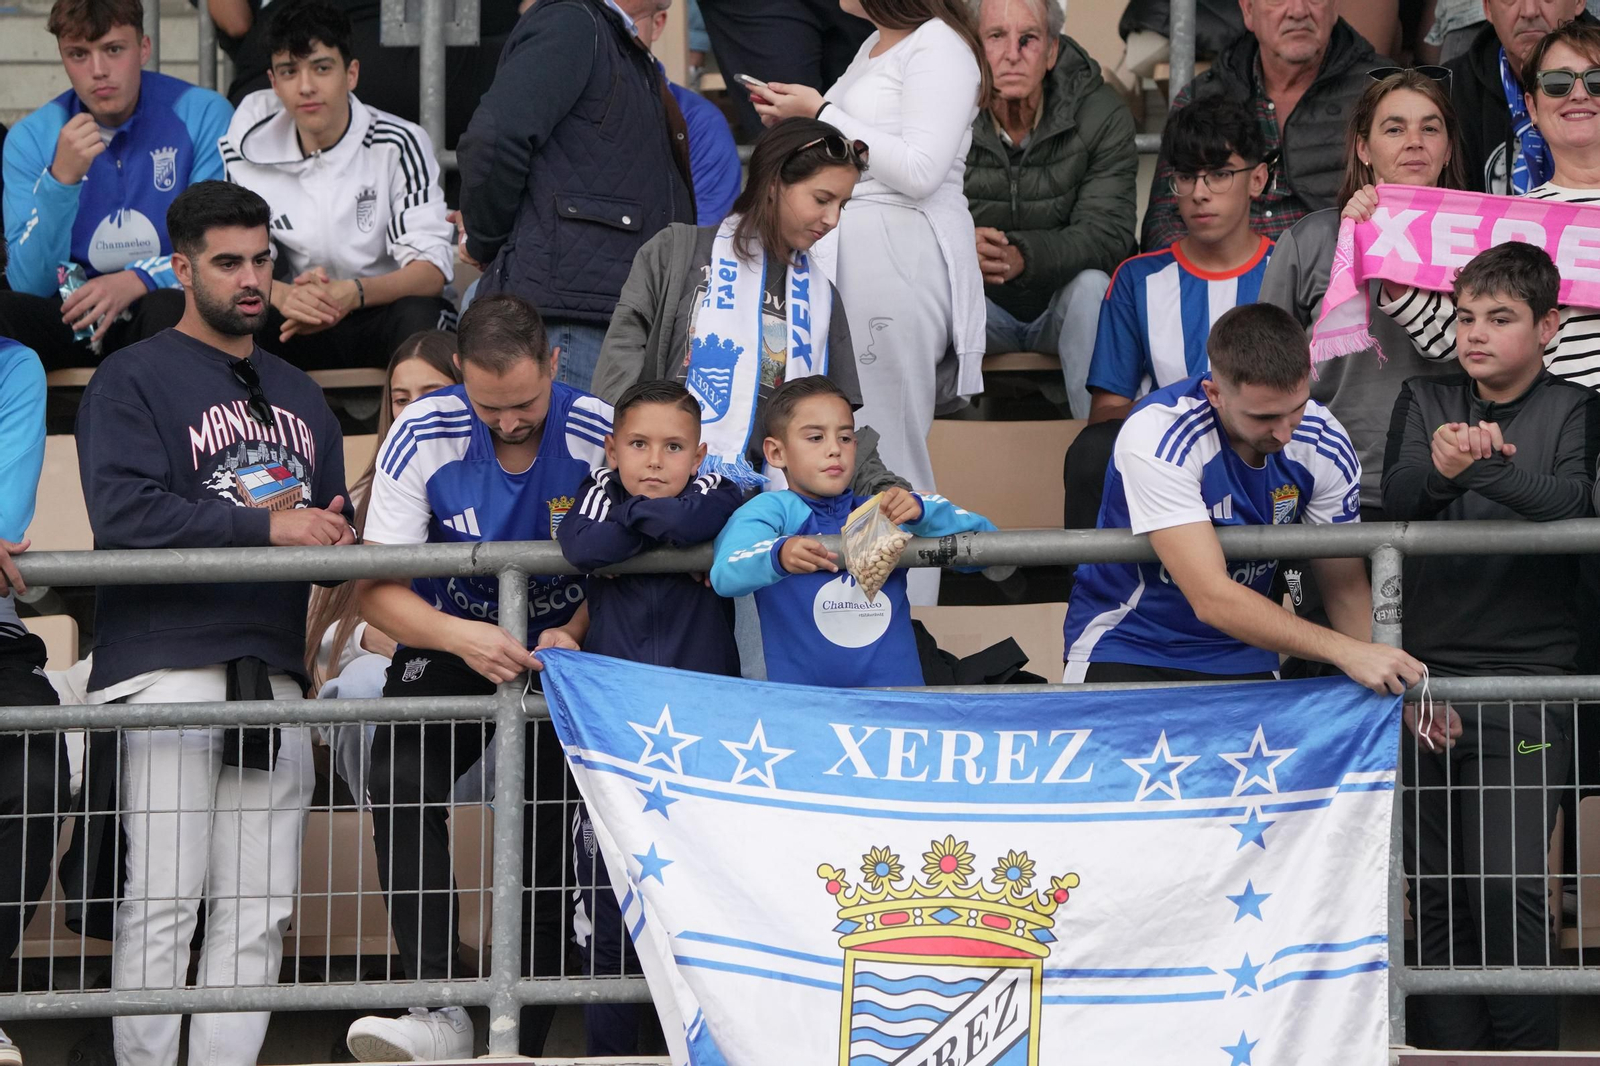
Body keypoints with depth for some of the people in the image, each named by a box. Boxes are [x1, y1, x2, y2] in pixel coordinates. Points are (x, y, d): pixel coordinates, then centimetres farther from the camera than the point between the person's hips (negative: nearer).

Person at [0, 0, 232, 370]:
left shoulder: (204, 115, -5)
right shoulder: (31, 139, 1)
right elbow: (30, 284, -7)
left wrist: (137, 281, -24)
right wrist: (62, 178, -20)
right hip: (74, 319, 1)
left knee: (170, 309, -36)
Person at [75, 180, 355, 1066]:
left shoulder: (297, 395, 25)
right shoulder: (134, 379, 3)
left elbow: (335, 517, 26)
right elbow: (122, 511, -12)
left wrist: (328, 528, 0)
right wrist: (265, 526, -16)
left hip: (274, 675, 6)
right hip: (166, 667, -6)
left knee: (261, 910, 1)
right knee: (163, 894, -11)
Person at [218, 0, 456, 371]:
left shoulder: (398, 144, -9)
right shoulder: (249, 146, -2)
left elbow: (432, 270, -16)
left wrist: (352, 294, -37)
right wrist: (282, 296, -31)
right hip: (301, 326, 1)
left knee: (418, 314, -36)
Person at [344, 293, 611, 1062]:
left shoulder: (599, 435, -16)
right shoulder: (423, 436, -16)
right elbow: (376, 589, -14)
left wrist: (574, 635, -26)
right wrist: (460, 637, -31)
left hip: (560, 648, 0)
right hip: (450, 644, 0)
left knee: (548, 828, -8)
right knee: (398, 784, -25)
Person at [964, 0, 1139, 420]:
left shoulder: (1102, 114, -12)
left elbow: (1107, 232, -21)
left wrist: (1023, 255, -40)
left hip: (1066, 302, 0)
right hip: (984, 305, 0)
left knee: (1093, 284, -33)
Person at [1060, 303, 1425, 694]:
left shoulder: (1323, 443, -10)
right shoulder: (1156, 436, -24)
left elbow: (1346, 588, 0)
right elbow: (1212, 599, -31)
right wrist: (1345, 651, -35)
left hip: (1243, 659, 5)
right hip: (1128, 645, -5)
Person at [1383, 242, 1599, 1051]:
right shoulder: (1425, 403, 13)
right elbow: (1397, 499, -5)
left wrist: (1484, 466, -31)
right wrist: (1440, 469, -28)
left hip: (1526, 675, -3)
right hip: (1426, 668, 3)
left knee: (1509, 884, -12)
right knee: (1435, 892, 3)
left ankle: (1527, 1050, -4)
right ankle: (1449, 1049, 9)